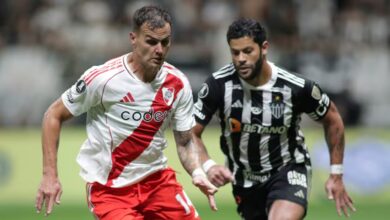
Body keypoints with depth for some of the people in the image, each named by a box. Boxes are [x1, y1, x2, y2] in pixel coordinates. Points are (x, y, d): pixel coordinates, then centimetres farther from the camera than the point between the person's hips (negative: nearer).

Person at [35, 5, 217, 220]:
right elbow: (53, 116, -7)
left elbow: (185, 141, 5)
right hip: (108, 186, -5)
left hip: (156, 179, 5)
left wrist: (197, 174, -16)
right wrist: (50, 175, -12)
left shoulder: (178, 84, -3)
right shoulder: (103, 78, -17)